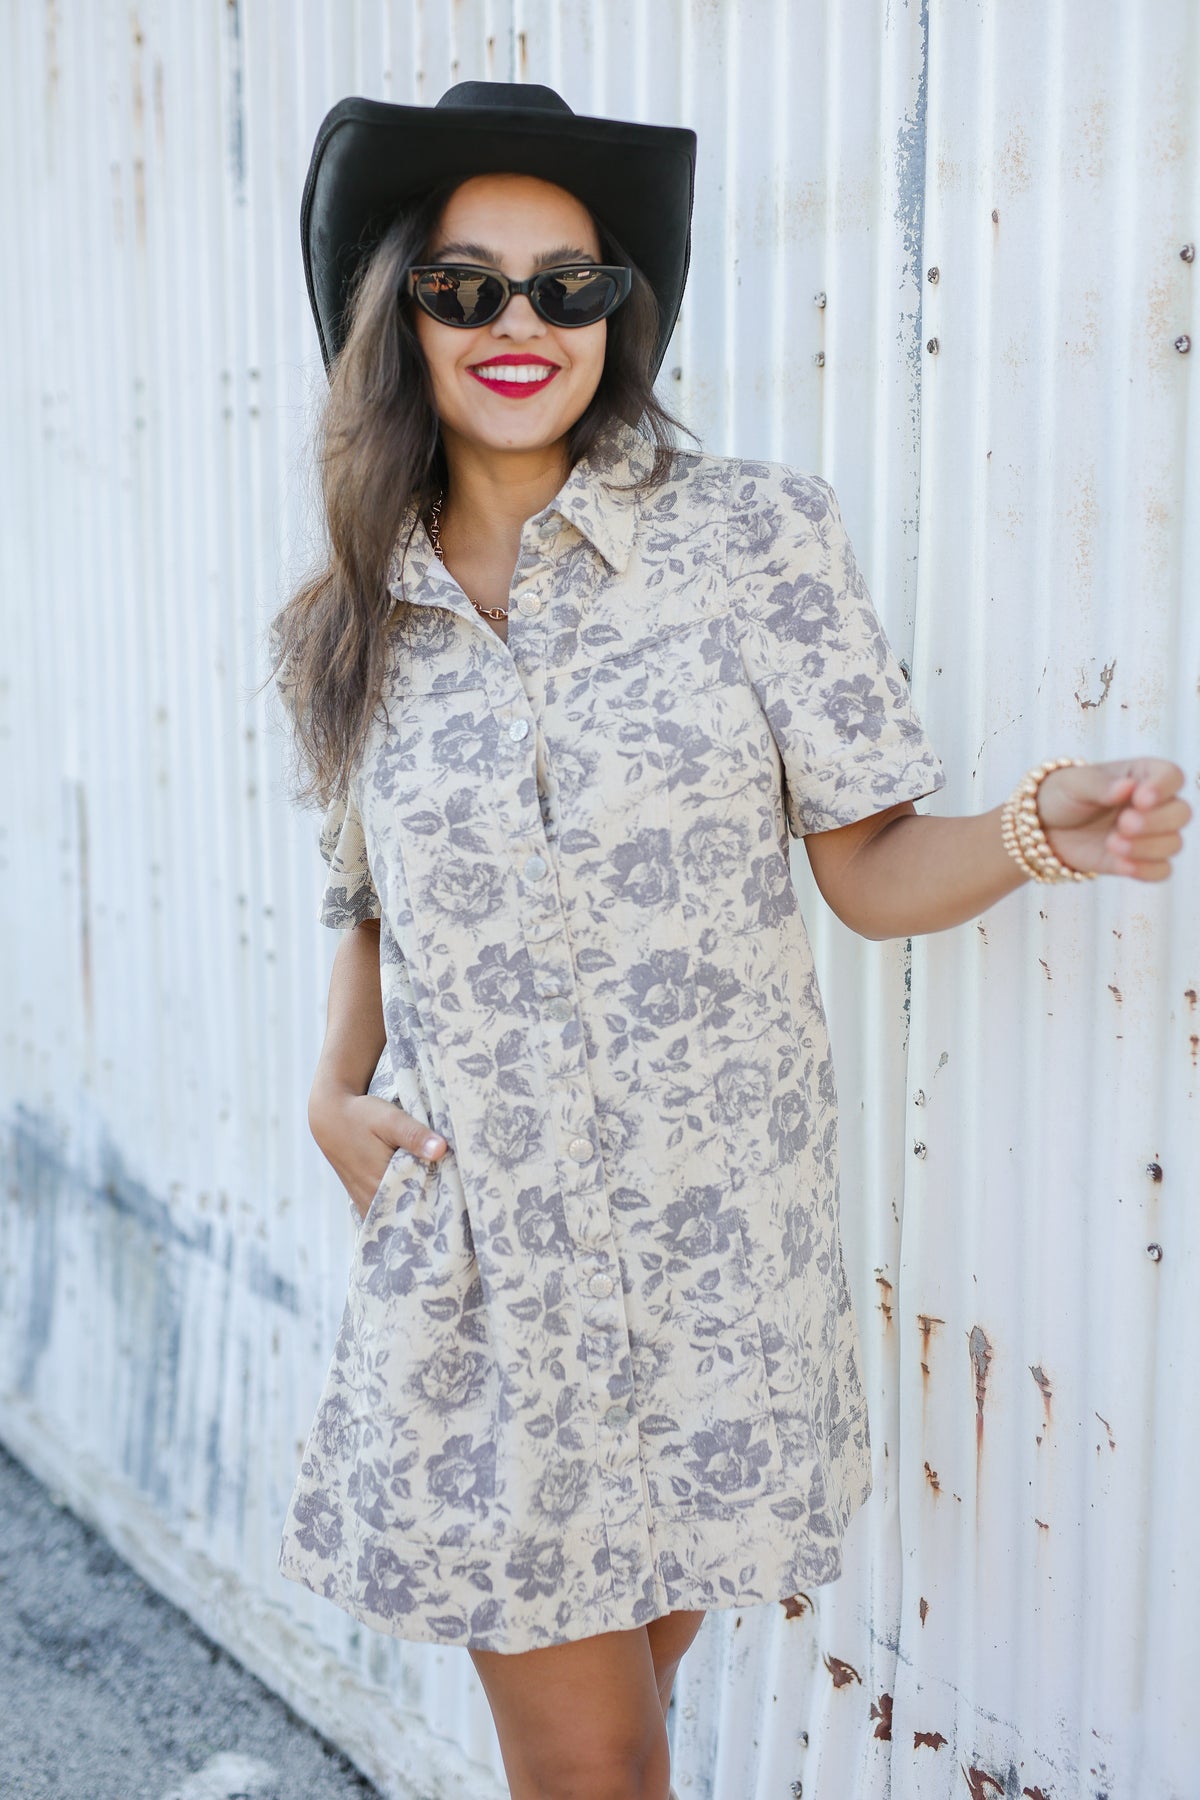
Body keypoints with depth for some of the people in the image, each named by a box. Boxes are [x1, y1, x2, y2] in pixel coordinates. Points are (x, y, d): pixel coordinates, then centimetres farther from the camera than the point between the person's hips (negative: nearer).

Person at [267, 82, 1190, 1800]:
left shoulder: (752, 532, -5)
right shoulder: (353, 628, 4)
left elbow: (871, 868, -3)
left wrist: (1043, 830, -21)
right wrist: (336, 1093, 1)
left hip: (715, 1251, -1)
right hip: (476, 1259, 1)